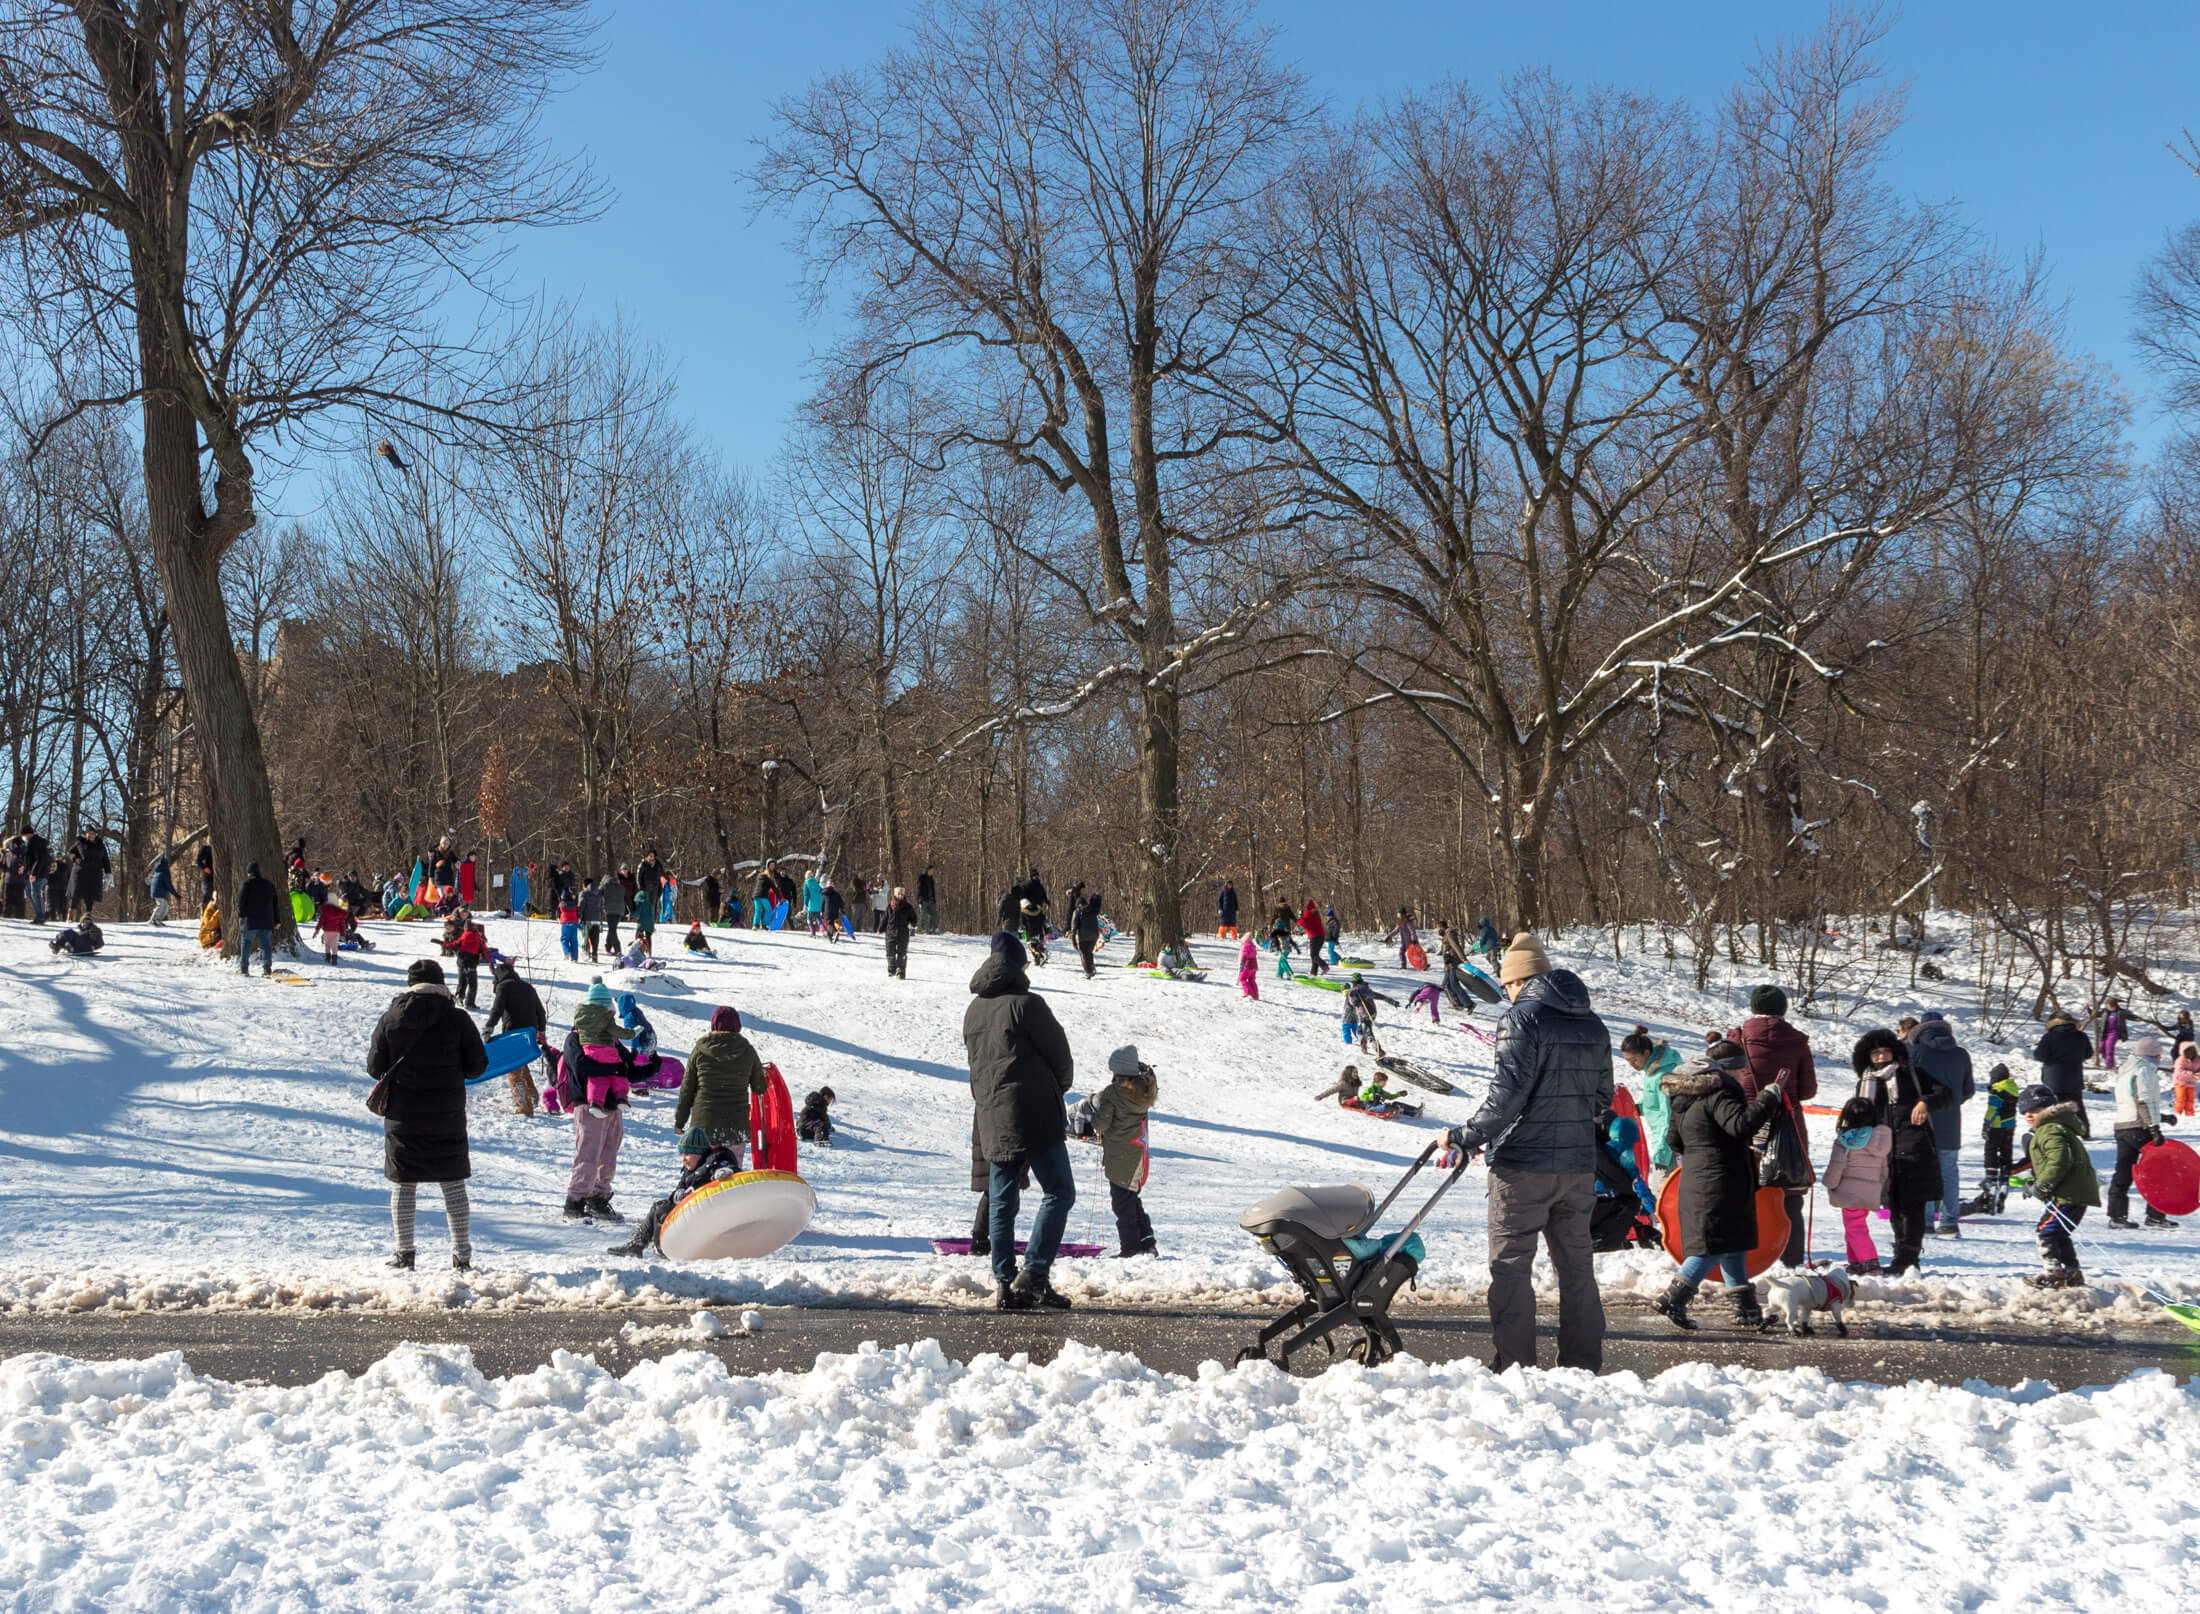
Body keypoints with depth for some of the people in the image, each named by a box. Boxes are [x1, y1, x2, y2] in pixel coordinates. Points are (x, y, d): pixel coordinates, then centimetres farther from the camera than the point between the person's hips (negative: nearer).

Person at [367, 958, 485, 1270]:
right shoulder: (458, 1019, -7)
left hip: (402, 1116, 0)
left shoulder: (390, 1019, -4)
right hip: (447, 1116, 0)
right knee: (453, 1184, 7)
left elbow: (375, 1068, 1)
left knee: (403, 1184, 10)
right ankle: (462, 1254, 7)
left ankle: (404, 1253, 12)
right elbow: (476, 1066, -4)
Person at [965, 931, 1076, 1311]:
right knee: (1059, 1192, -1)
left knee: (1000, 1201, 10)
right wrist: (1058, 1087, 15)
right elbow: (1060, 1054, -5)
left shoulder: (973, 1010, 12)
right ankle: (1034, 1275, -10)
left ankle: (1004, 1284, 8)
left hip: (991, 1120, 7)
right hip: (1034, 1115, -7)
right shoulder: (1025, 1004, -10)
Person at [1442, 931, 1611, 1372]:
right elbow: (1602, 1098, 14)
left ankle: (1515, 1365, 1)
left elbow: (1508, 1092, -18)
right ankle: (1583, 1364, 18)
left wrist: (1466, 1137, -11)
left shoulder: (1522, 1018, -12)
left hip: (1524, 1163, -7)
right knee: (1576, 1265, 14)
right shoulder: (1593, 1026, 10)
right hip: (1579, 1165, 7)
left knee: (1511, 1266, 1)